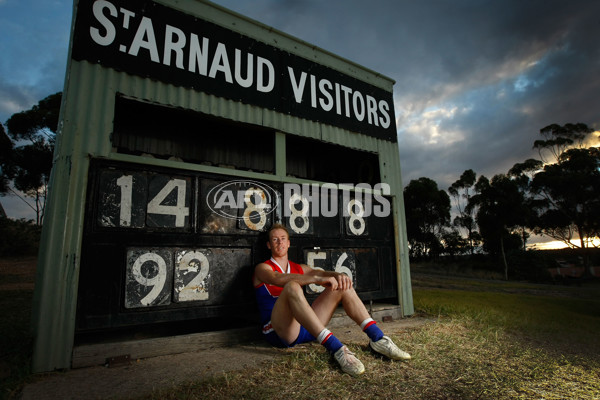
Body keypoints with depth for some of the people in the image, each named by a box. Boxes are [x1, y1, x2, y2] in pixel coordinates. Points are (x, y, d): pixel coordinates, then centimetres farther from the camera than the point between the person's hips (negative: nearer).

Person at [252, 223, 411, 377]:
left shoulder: (299, 268, 21)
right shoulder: (262, 268, 3)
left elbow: (323, 273, 4)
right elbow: (278, 279, -20)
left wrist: (338, 275, -20)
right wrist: (317, 278, -30)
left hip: (307, 328, 6)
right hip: (280, 333, -6)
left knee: (341, 285, -2)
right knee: (292, 287, -35)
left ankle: (377, 338, -12)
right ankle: (335, 348, -42)